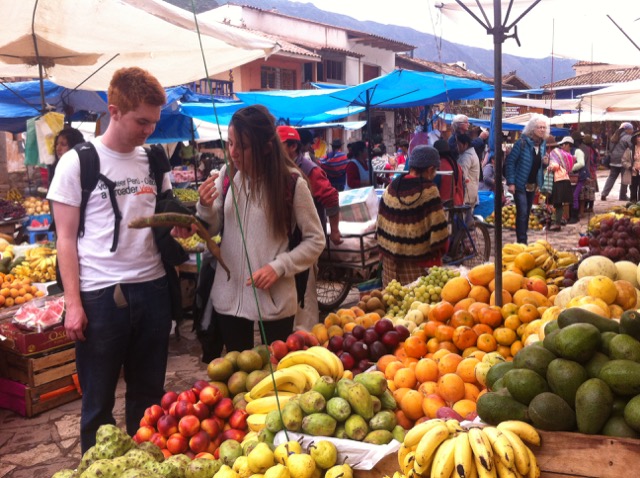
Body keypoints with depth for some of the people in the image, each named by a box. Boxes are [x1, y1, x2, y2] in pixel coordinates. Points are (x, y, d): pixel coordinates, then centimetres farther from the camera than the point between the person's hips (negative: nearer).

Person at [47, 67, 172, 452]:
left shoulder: (154, 161, 6)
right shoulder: (77, 162, -6)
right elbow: (67, 239, -5)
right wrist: (73, 303, -10)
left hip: (153, 289, 4)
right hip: (100, 294, -4)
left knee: (148, 392, 15)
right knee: (98, 399, 10)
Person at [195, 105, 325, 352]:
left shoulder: (291, 182, -12)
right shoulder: (227, 175, -1)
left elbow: (316, 240, -5)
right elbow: (212, 230, 9)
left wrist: (279, 267, -16)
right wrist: (205, 207, -11)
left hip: (275, 299, -3)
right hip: (228, 296, 4)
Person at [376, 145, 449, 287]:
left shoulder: (391, 188, 4)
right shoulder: (428, 191, -13)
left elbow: (380, 225, 9)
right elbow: (438, 228, -14)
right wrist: (441, 248, 1)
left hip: (391, 258, 6)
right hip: (420, 260, -6)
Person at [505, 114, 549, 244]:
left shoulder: (543, 144, 6)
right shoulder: (522, 142, -14)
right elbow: (510, 161, -14)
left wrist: (545, 161, -6)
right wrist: (510, 182, -19)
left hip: (533, 185, 7)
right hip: (520, 184, -7)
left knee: (527, 213, 13)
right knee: (522, 213, -12)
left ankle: (523, 241, 23)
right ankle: (522, 242, -8)